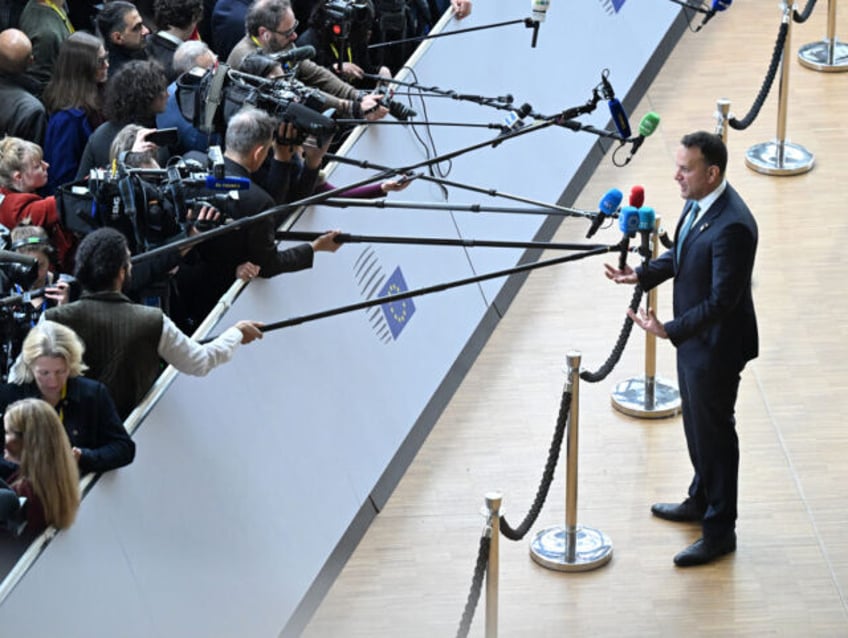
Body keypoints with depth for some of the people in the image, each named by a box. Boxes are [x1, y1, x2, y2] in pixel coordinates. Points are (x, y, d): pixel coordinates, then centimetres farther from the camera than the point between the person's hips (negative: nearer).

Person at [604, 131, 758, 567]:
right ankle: (701, 500, 45)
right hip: (692, 336, 9)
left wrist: (670, 331, -35)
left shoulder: (732, 226, -32)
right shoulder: (697, 203, -3)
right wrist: (642, 275, 1)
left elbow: (722, 300, -30)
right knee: (696, 424, 25)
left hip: (715, 345, -9)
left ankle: (719, 530, 20)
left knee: (714, 432, 5)